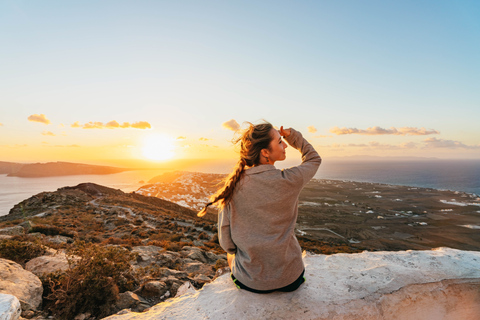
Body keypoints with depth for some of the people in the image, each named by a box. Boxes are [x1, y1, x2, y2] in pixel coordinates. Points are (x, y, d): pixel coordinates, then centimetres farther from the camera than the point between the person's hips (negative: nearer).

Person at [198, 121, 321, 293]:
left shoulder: (234, 183, -13)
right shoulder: (289, 180, -18)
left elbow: (226, 242, -7)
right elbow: (314, 159, 5)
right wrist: (291, 134, 1)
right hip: (289, 280, -1)